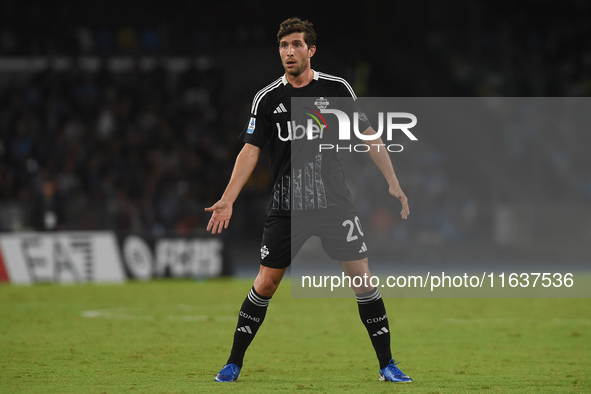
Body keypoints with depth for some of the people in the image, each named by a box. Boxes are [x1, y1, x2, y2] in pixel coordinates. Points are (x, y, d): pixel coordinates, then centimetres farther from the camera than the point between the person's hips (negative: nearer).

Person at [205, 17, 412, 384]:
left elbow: (369, 135, 6)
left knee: (362, 278, -5)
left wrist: (393, 183, 1)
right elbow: (251, 150, 2)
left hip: (335, 201, 0)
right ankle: (234, 363, 13)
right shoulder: (268, 99, 2)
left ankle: (387, 364, 4)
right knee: (266, 283, 0)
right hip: (287, 208, 0)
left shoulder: (337, 88, 1)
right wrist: (227, 201, -7)